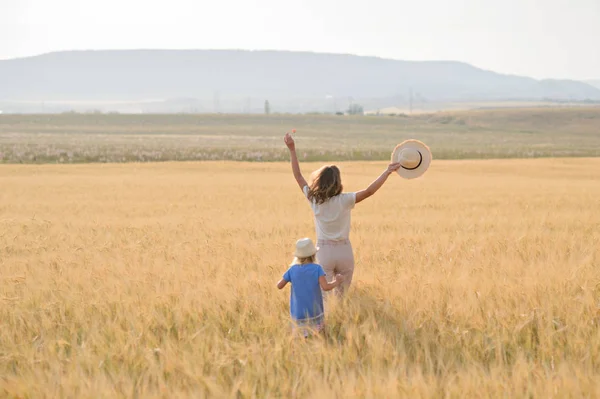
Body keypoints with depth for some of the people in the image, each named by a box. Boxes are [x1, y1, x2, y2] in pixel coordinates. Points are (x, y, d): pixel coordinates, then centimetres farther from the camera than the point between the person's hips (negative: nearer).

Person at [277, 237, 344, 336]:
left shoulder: (293, 269, -2)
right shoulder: (317, 268, -8)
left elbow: (279, 286, 4)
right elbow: (326, 287, -19)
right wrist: (337, 282, -1)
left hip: (298, 316, 2)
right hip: (314, 315, -2)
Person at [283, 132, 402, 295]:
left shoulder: (314, 200, -5)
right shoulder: (344, 201, -12)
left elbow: (298, 176, 3)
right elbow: (369, 191, -18)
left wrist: (292, 150, 7)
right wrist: (387, 172, -15)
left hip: (324, 251, 1)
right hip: (344, 251, -1)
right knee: (342, 295, 12)